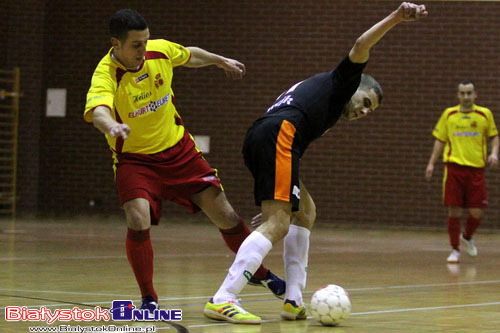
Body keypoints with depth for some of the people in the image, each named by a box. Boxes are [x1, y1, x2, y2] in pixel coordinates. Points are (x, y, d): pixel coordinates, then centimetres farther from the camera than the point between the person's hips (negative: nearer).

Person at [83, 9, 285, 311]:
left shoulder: (161, 50, -11)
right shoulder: (106, 76, -27)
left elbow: (189, 56, 14)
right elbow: (97, 110, -50)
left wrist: (221, 60, 28)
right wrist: (112, 126, -72)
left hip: (178, 149, 4)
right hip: (134, 158, -4)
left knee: (225, 216, 2)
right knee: (138, 221, -26)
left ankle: (260, 274, 27)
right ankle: (149, 299, -5)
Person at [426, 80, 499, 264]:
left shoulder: (485, 114, 5)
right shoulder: (449, 114, 6)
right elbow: (440, 140, 12)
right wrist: (431, 163, 5)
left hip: (476, 168, 0)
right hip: (454, 166, 0)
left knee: (477, 212, -2)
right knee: (454, 210, -4)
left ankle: (467, 237, 29)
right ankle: (455, 250, 10)